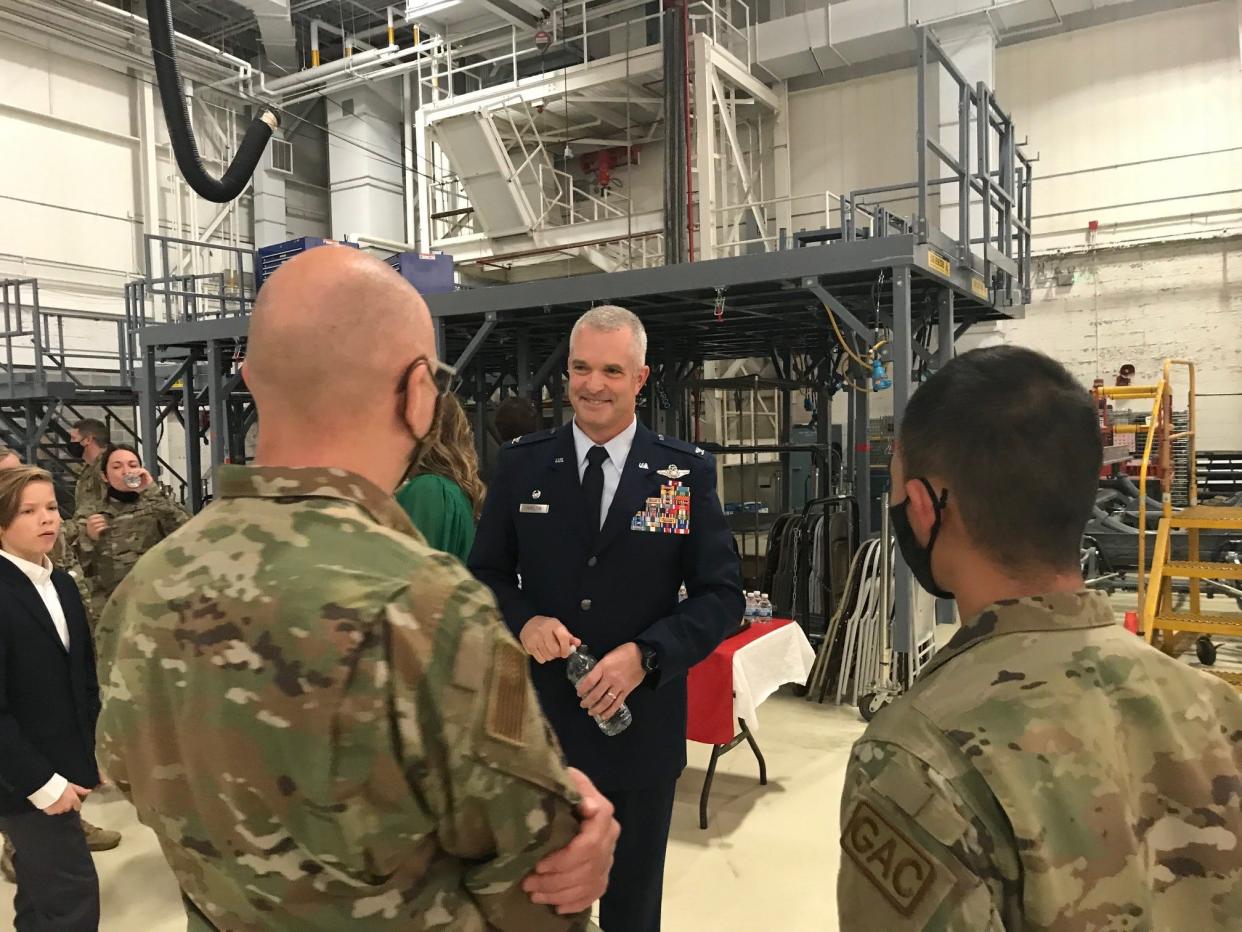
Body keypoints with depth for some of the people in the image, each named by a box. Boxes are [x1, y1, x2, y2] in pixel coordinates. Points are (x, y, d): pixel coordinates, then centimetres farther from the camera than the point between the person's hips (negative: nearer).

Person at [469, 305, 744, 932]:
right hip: (538, 718, 1)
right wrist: (523, 622, -16)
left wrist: (645, 654, -20)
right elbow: (485, 572, 4)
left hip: (640, 725, 0)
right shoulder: (521, 464, -2)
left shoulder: (687, 471, -6)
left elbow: (722, 595, -6)